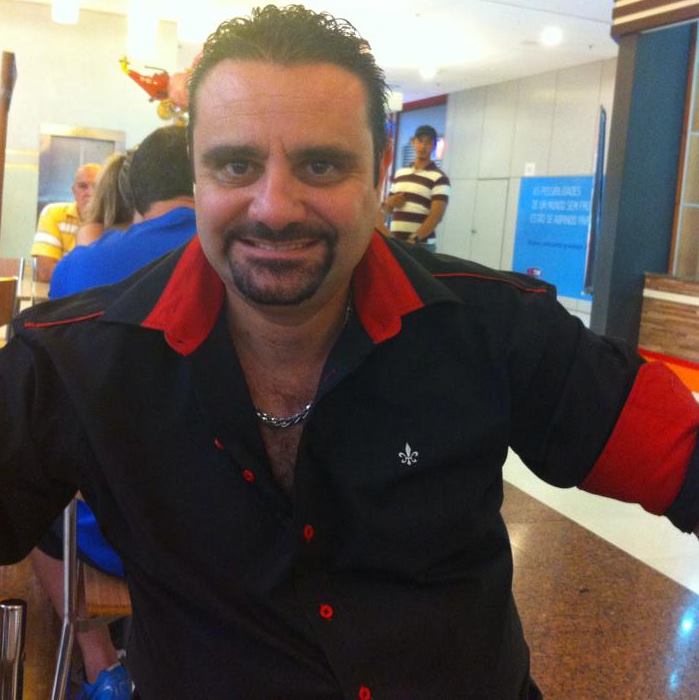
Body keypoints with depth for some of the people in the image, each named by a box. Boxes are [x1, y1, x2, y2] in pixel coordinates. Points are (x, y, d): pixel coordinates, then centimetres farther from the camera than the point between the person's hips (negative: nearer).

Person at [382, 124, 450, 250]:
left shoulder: (439, 178, -3)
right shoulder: (399, 173, 16)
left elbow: (437, 215, -13)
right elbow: (387, 209, 22)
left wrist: (415, 239, -26)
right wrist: (390, 203, -3)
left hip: (421, 245, -6)